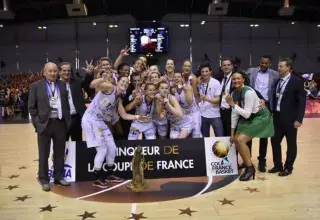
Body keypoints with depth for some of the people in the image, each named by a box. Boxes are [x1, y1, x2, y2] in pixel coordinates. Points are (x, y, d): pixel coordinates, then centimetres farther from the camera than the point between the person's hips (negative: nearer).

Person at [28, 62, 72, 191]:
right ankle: (44, 180, 19)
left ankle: (59, 177, 26)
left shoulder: (62, 85, 9)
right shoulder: (36, 86, -1)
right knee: (44, 154, 6)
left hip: (60, 123, 3)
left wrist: (68, 120, 5)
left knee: (60, 153, 12)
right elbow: (31, 106, -1)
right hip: (44, 124, -3)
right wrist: (37, 122, -7)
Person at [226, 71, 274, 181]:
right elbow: (234, 114, 2)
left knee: (241, 140, -19)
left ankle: (250, 168, -1)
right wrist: (232, 133, 3)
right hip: (248, 118, 8)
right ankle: (247, 164, 22)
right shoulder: (234, 93, -3)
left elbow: (247, 114, -28)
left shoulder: (249, 92, -26)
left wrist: (232, 104, -30)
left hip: (260, 117, -8)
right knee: (235, 140, 4)